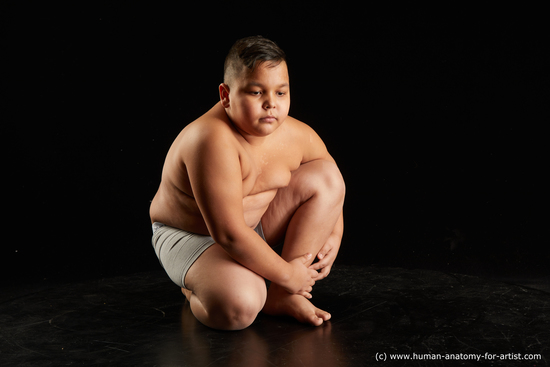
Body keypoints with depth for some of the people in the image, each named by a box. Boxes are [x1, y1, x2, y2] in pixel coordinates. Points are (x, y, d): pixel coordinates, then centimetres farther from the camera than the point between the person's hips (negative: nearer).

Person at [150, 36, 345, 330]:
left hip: (255, 223, 7)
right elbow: (229, 235, -33)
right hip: (190, 235, -7)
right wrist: (286, 274, -23)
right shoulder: (211, 140, -32)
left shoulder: (298, 136, -10)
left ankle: (282, 296, -6)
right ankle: (196, 291, 5)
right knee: (239, 309, -35)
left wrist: (334, 235, -4)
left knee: (327, 175, -8)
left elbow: (331, 184, 12)